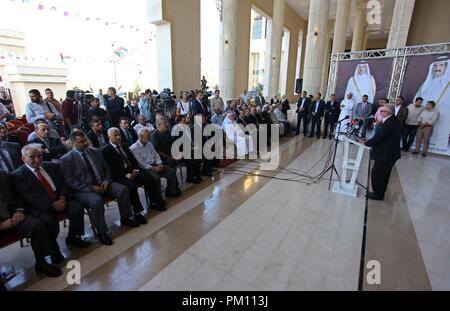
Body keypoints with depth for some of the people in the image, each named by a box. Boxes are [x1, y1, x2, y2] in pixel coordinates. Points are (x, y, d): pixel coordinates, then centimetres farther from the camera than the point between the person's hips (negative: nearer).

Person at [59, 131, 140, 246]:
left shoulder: (96, 152, 13)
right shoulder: (66, 159, -4)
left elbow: (106, 168, 17)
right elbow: (70, 182, -10)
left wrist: (106, 181, -3)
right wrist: (91, 187, -19)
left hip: (101, 184, 5)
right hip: (83, 190, -5)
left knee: (123, 189, -17)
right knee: (97, 200, -35)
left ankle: (126, 218, 4)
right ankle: (101, 232, -15)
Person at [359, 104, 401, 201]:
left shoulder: (390, 122, -21)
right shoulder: (392, 121, 10)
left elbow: (379, 136, -23)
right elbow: (382, 136, 13)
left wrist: (366, 143, -11)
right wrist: (368, 141, 8)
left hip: (386, 155, -10)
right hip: (390, 153, 10)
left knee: (376, 174, 0)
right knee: (383, 175, 18)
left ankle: (377, 194, 13)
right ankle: (380, 193, 31)